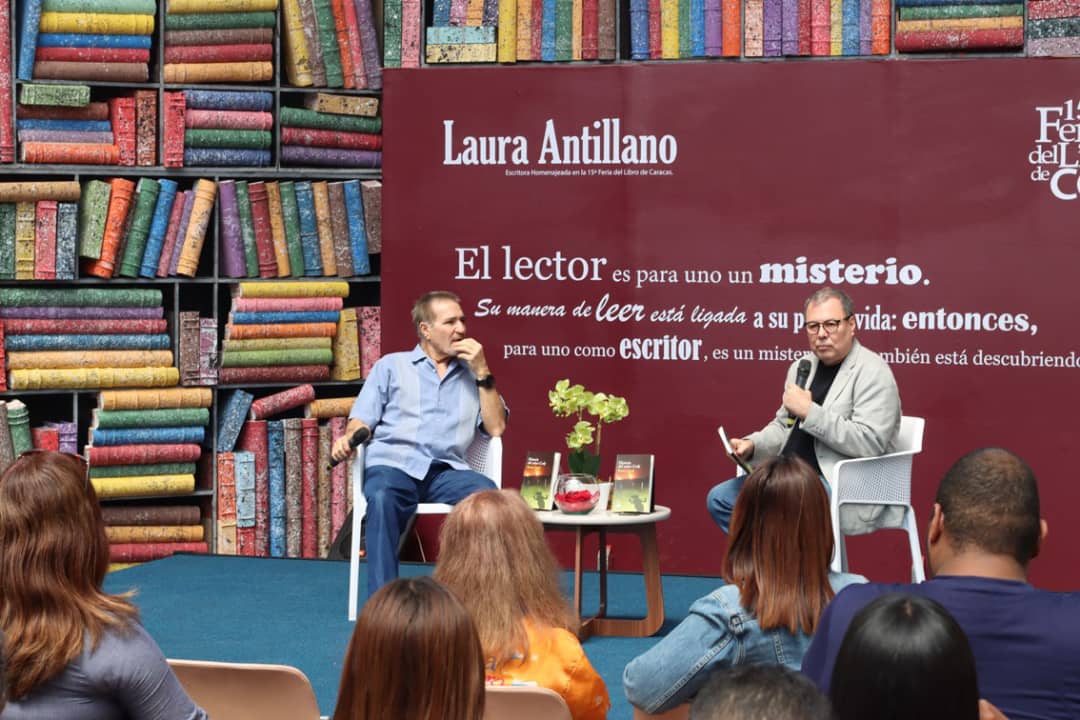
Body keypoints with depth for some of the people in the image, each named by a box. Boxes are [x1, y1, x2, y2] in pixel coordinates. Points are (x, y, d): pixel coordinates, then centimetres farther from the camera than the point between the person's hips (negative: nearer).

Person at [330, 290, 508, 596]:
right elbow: (362, 420, 13)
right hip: (392, 462, -1)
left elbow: (496, 428, 13)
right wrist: (348, 439, -11)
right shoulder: (391, 365, 21)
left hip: (448, 469, 2)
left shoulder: (472, 375, 26)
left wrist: (482, 372, 7)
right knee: (382, 498, -39)